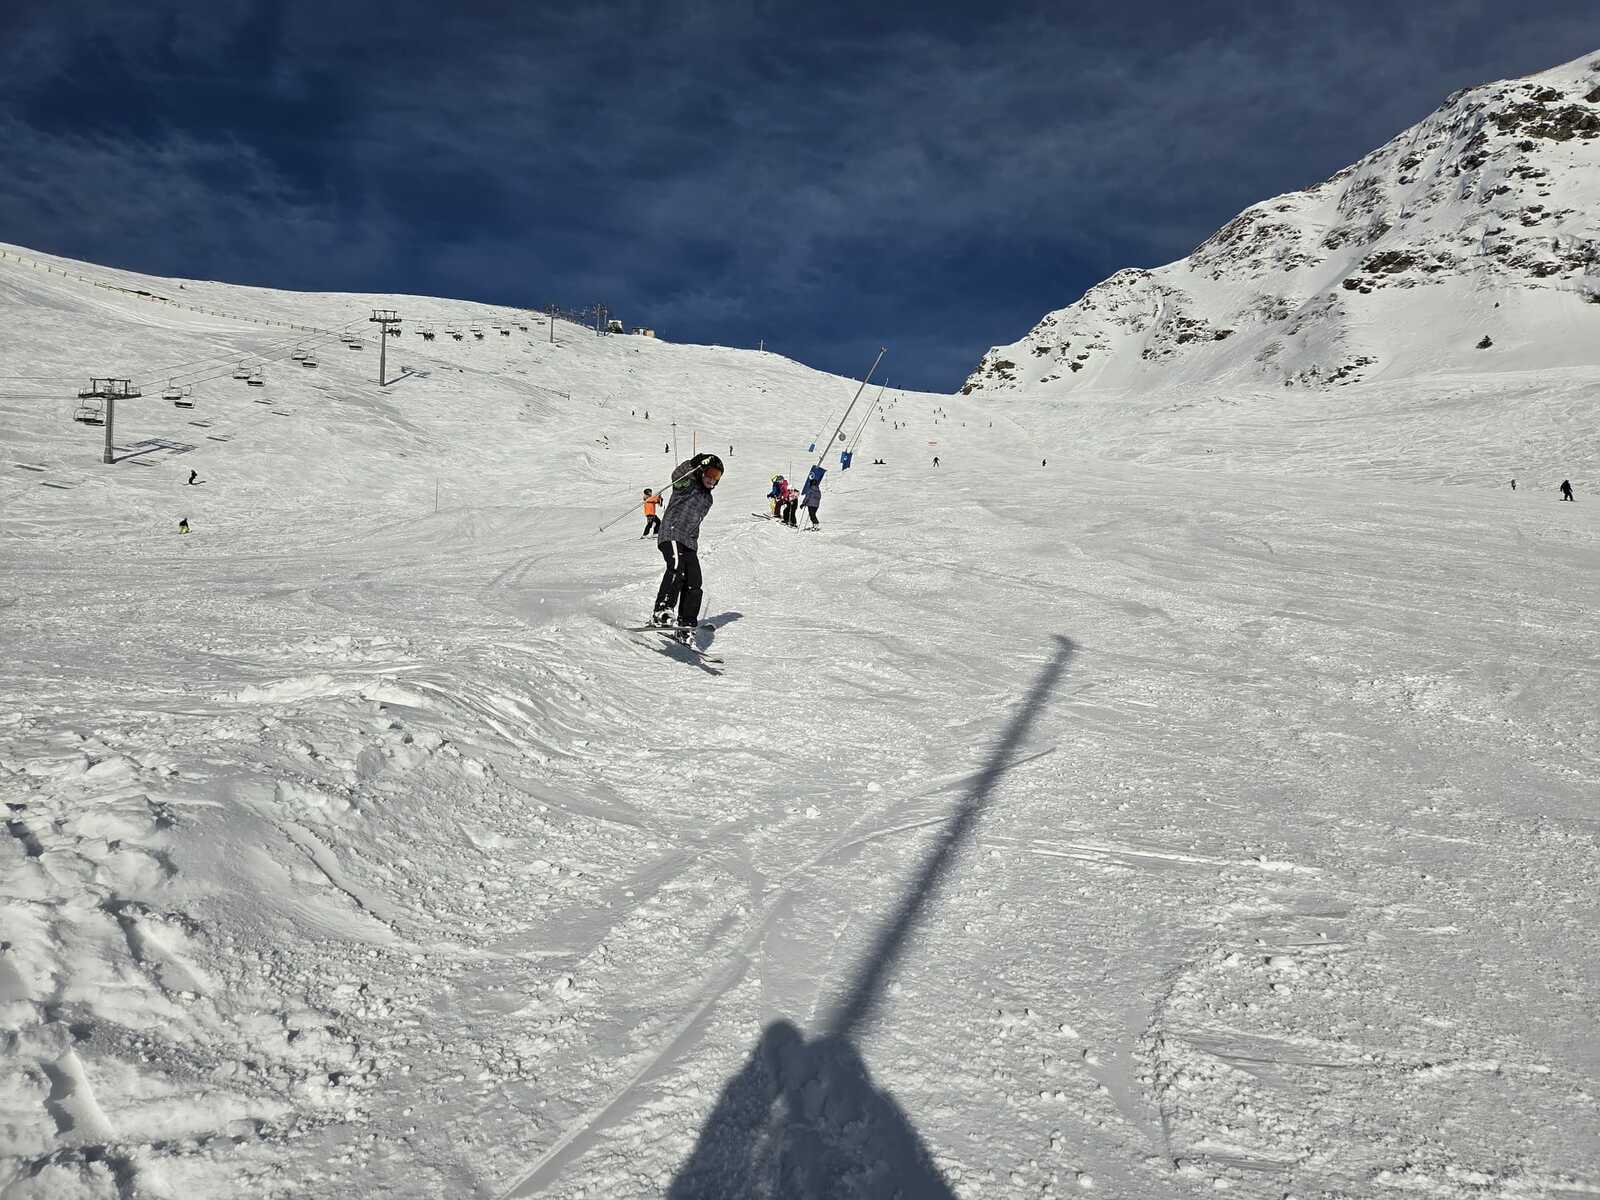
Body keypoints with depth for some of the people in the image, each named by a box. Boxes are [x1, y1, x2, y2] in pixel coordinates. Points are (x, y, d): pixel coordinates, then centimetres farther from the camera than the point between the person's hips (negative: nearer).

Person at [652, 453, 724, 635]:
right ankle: (661, 611, -38)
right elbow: (677, 475, -23)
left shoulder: (708, 499, 22)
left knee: (694, 585, -1)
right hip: (672, 535, -8)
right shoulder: (687, 483, 0)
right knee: (677, 568, -31)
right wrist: (694, 464, -36)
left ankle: (685, 626, 4)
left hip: (689, 543, 8)